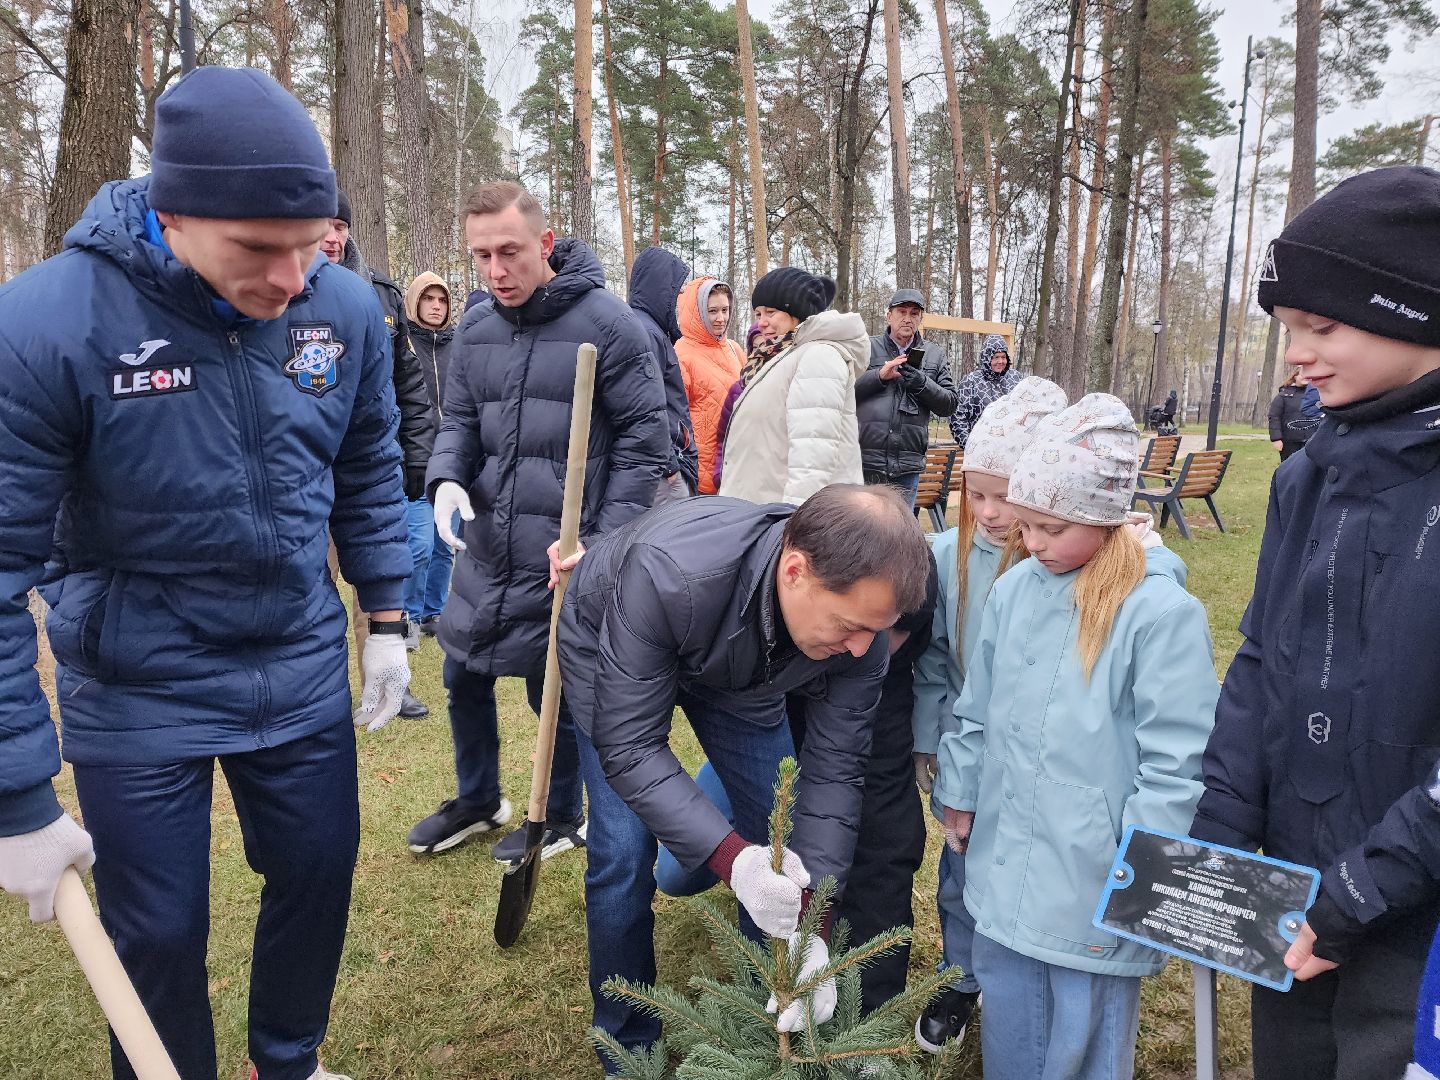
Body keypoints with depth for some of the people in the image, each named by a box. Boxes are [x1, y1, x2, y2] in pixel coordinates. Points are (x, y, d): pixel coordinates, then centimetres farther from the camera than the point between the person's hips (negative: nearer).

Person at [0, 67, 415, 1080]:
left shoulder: (346, 308, -10)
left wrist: (387, 619, 6)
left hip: (303, 672, 4)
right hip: (137, 693, -3)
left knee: (320, 875, 18)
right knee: (159, 935, 10)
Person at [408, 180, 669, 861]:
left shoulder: (605, 323, -12)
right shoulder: (474, 330, 5)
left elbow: (645, 436, -11)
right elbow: (459, 420, 14)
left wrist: (609, 539, -16)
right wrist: (447, 479, -8)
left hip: (562, 550, -6)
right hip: (485, 543, 6)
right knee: (464, 677, 17)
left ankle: (563, 819, 33)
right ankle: (477, 800, 41)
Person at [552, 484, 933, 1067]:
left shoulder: (859, 612, -30)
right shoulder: (666, 575, -45)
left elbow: (832, 771, -22)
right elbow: (626, 745, -38)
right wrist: (733, 858, -48)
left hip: (741, 668, 4)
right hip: (610, 646, -3)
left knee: (785, 839, 0)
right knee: (624, 854, -12)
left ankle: (770, 1029, 25)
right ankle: (629, 1049, 14)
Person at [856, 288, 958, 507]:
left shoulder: (935, 355, 14)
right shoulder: (867, 348, 6)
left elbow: (949, 404, 7)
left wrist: (922, 383, -9)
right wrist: (879, 376, -15)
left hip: (908, 465, 3)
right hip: (864, 460, -2)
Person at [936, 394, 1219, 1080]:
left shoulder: (1162, 611, -17)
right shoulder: (1014, 589, 2)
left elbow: (1175, 761, -15)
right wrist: (960, 794, 17)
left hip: (1094, 880, -5)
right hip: (1004, 861, 6)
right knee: (1007, 1015, 21)